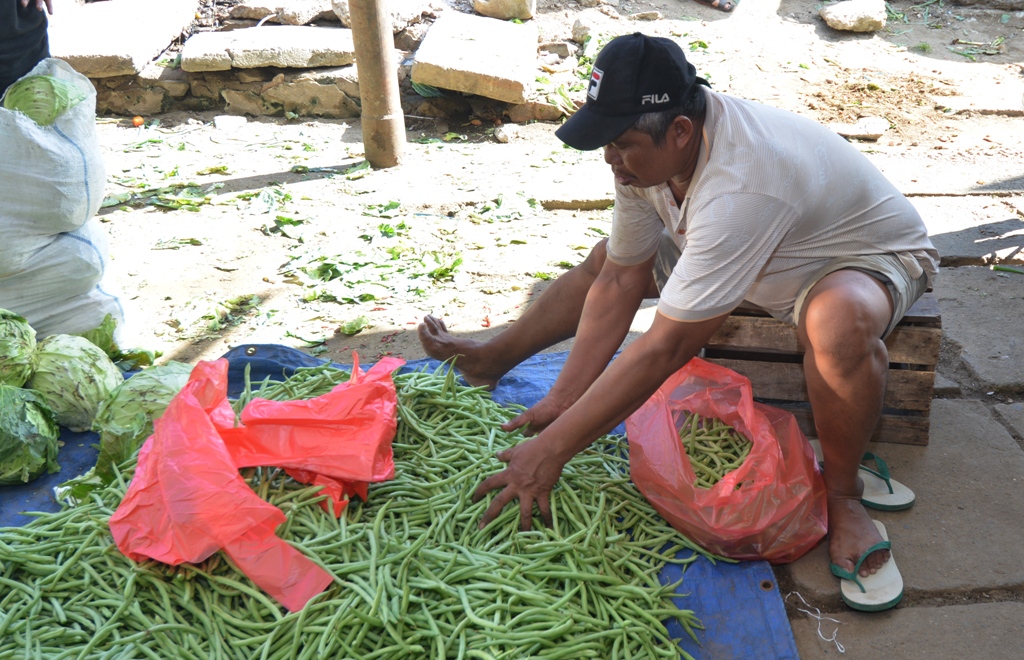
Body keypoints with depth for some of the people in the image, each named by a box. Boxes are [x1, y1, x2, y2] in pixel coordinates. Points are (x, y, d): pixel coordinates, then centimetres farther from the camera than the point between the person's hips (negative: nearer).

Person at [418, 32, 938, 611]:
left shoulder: (740, 186, -42)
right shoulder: (648, 148, -18)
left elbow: (666, 348, -40)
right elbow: (619, 282, -11)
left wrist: (551, 449, -35)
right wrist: (563, 398, -15)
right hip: (751, 254, 8)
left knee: (840, 322, -42)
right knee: (606, 261, 2)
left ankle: (841, 493, -15)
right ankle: (494, 358, 22)